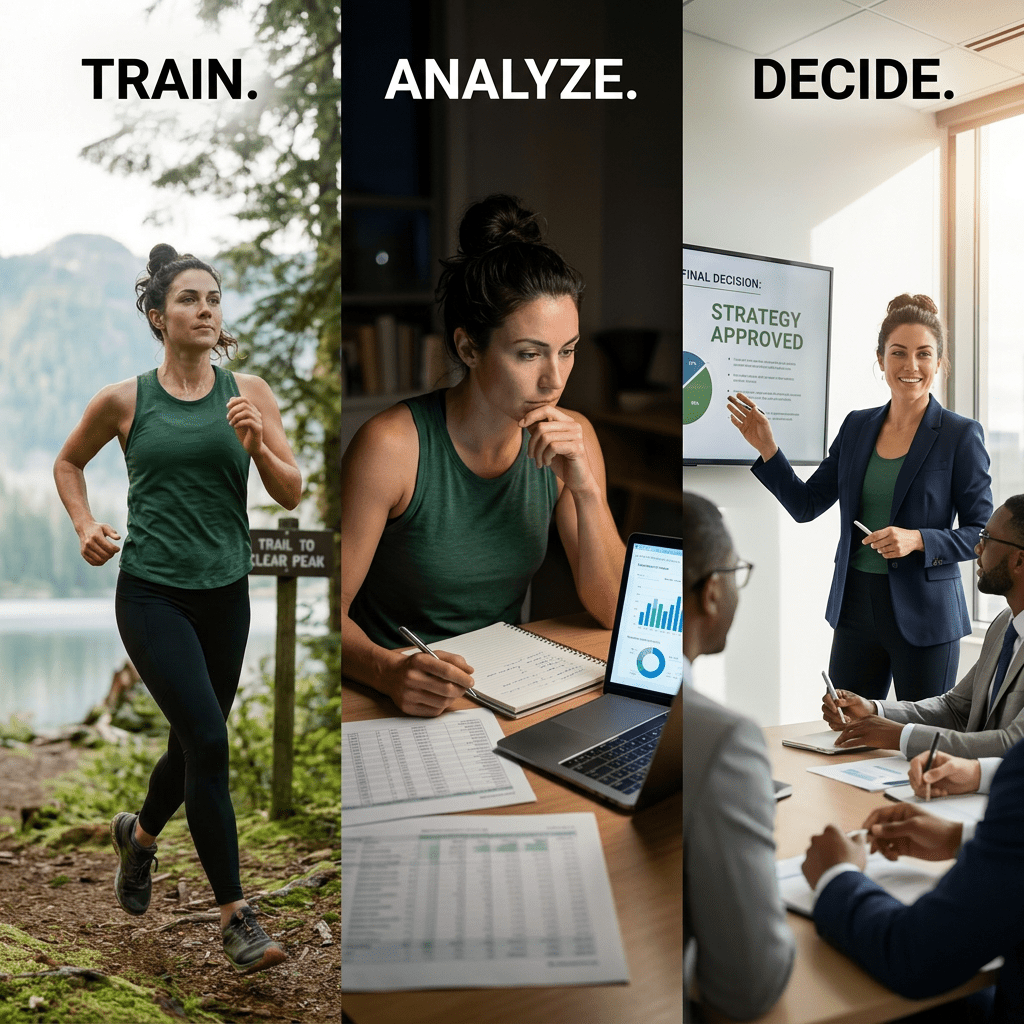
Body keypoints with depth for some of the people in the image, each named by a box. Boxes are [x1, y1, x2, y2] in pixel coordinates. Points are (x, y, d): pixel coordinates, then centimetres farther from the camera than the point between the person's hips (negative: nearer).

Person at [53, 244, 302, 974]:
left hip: (225, 593, 3)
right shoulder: (124, 401, -1)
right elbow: (68, 462, 17)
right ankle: (236, 915, 2)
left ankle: (139, 833, 50)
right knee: (209, 741, -13)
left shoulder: (249, 393, 1)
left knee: (194, 745, 16)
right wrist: (85, 526, 2)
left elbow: (292, 494, -2)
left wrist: (257, 445, -19)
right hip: (152, 592, -3)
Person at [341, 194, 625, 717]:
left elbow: (612, 610, -3)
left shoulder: (571, 438, -3)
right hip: (402, 699, -3)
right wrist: (389, 672, -34)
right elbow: (329, 612, -14)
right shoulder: (392, 446, -18)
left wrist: (586, 489, -17)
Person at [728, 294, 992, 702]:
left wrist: (918, 539, -21)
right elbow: (805, 504, 8)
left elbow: (981, 533, -5)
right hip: (856, 607, 4)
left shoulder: (961, 434, -5)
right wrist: (767, 448, -2)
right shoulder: (857, 426, 7)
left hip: (924, 614, -4)